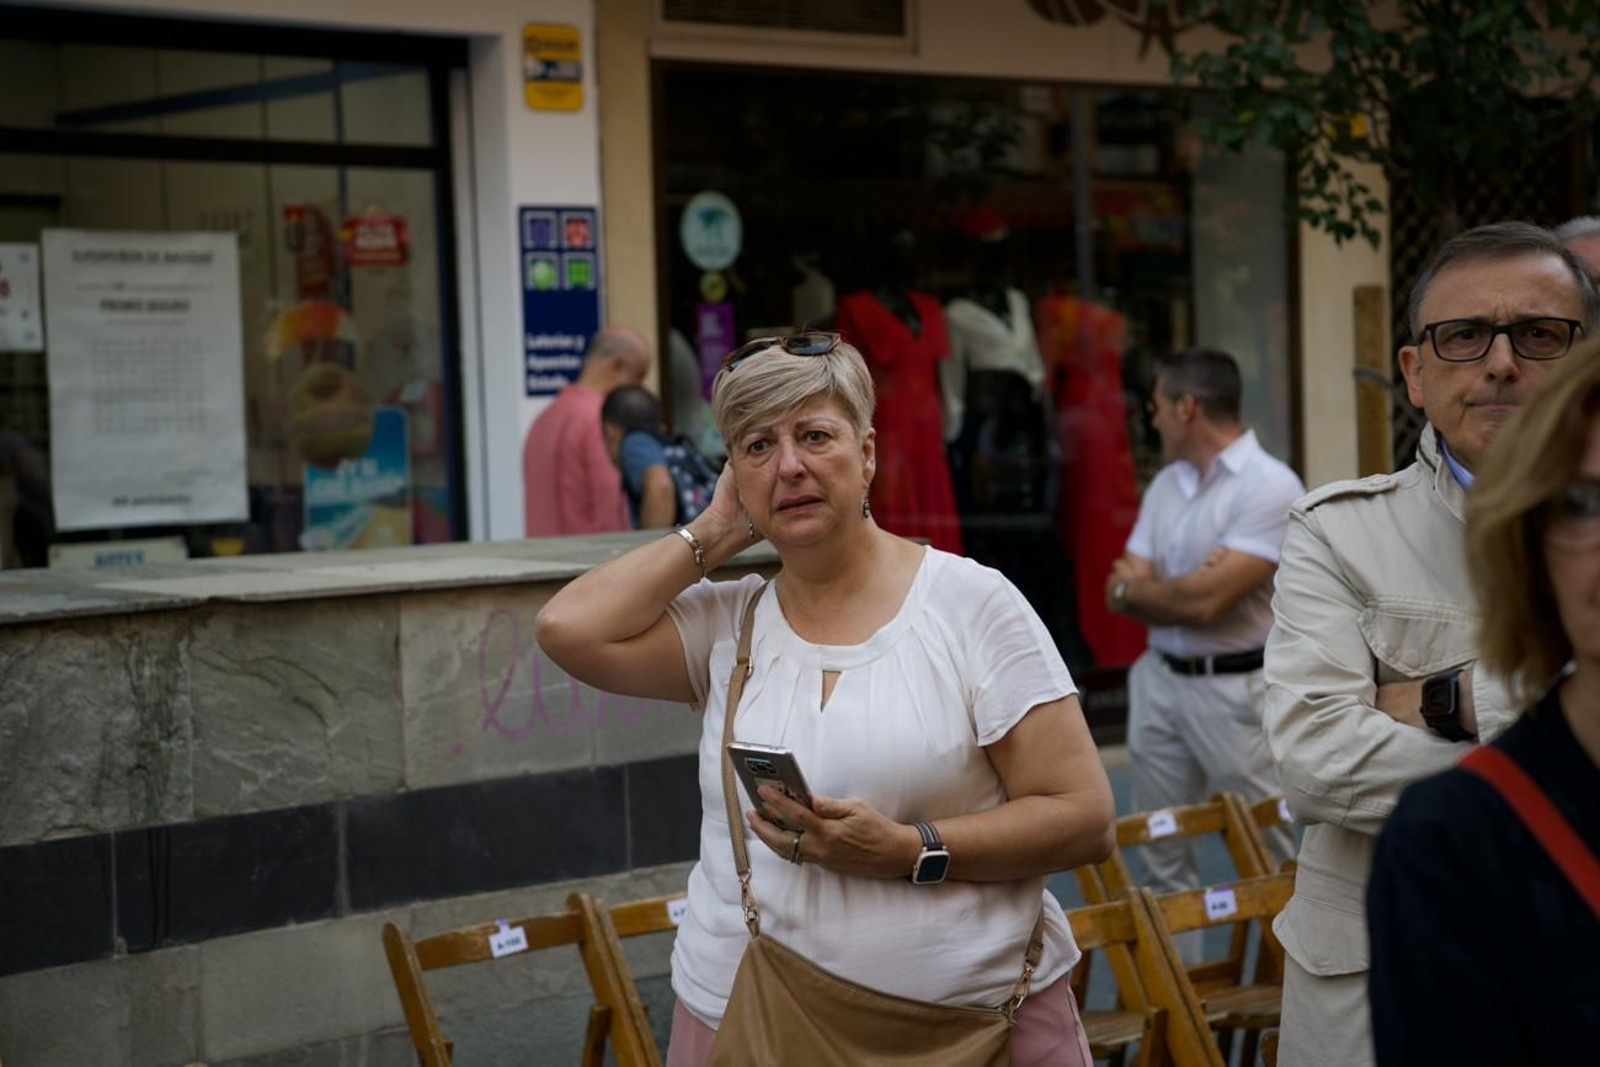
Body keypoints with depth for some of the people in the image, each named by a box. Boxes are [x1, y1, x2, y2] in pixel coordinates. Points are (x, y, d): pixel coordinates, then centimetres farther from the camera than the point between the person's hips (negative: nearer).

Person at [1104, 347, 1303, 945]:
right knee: (1163, 855, 10)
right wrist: (1179, 590, -13)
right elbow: (1122, 596, 7)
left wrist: (1136, 587, -3)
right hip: (1160, 678, 7)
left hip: (1233, 688, -7)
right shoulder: (1165, 486, 12)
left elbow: (1206, 601, -20)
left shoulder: (1270, 487, -13)